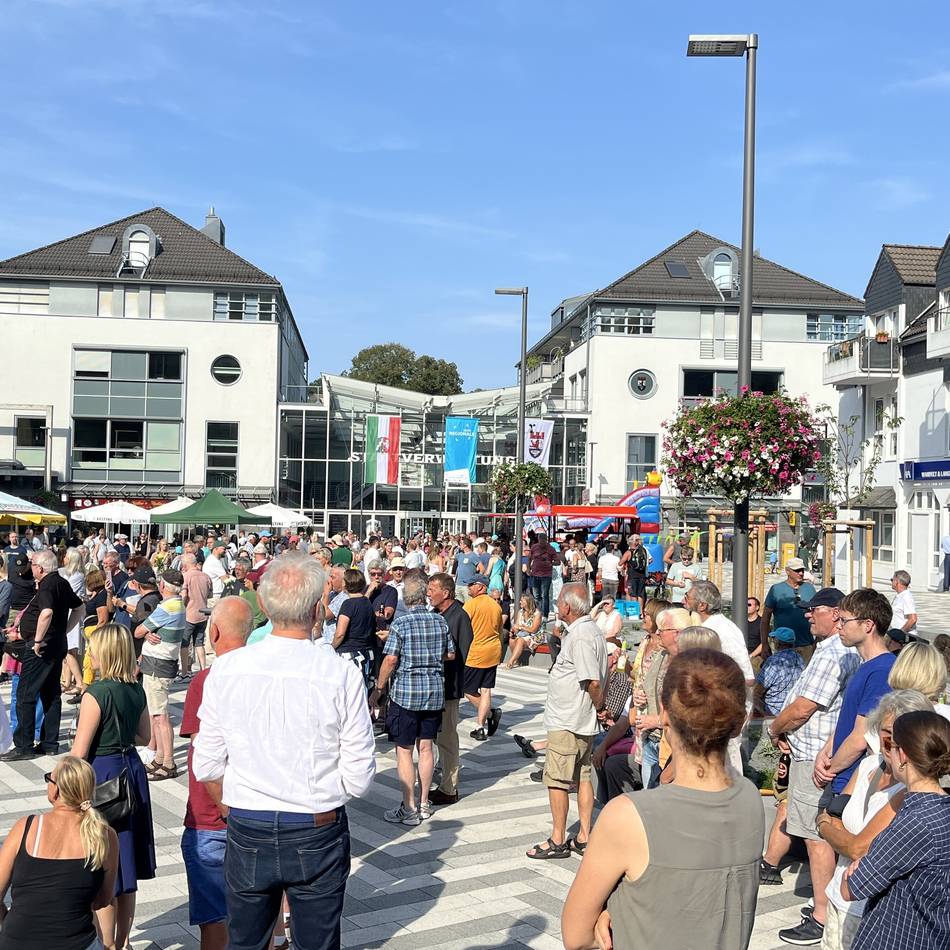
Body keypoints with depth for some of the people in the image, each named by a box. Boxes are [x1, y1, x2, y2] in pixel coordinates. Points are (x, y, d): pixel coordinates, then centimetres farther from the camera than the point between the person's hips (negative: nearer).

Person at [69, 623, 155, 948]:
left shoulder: (96, 694, -19)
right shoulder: (136, 691, 2)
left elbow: (79, 751, -16)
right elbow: (144, 736, 14)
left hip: (101, 775, -7)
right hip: (131, 769, 7)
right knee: (126, 867, 16)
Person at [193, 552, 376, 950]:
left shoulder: (226, 668, -9)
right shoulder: (342, 674, -15)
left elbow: (205, 767, -3)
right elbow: (359, 779, -11)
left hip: (246, 832, 2)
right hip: (318, 837, -2)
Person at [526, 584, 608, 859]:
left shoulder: (581, 637, -21)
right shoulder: (591, 630, 11)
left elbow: (593, 682, -24)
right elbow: (597, 679, 15)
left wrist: (598, 707, -8)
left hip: (566, 723, -10)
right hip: (583, 722, 10)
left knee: (556, 780, -2)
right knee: (582, 777, 13)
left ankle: (557, 841, 6)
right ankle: (584, 838, 19)